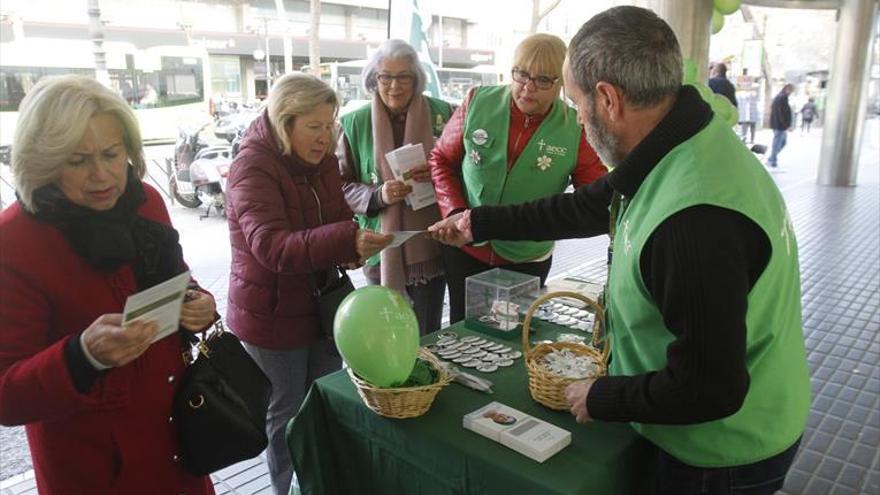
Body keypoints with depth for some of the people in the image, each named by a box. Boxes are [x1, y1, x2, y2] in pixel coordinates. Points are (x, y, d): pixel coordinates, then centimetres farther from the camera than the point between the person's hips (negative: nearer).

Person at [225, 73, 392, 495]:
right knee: (288, 414, 10)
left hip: (321, 306, 7)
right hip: (271, 315, -6)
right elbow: (272, 246, -34)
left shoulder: (322, 161, 3)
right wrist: (347, 242, -48)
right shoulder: (253, 168, -20)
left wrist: (356, 243, -10)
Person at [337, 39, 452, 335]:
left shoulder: (441, 113, -2)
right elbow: (342, 186, -2)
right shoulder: (355, 123, -2)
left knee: (428, 336, 11)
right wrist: (377, 196, -20)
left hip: (429, 246, 0)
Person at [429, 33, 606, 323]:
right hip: (465, 248, 1)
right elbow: (442, 159, 1)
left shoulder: (575, 128, -11)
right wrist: (455, 211, -13)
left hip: (528, 259, 0)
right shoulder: (477, 102, -9)